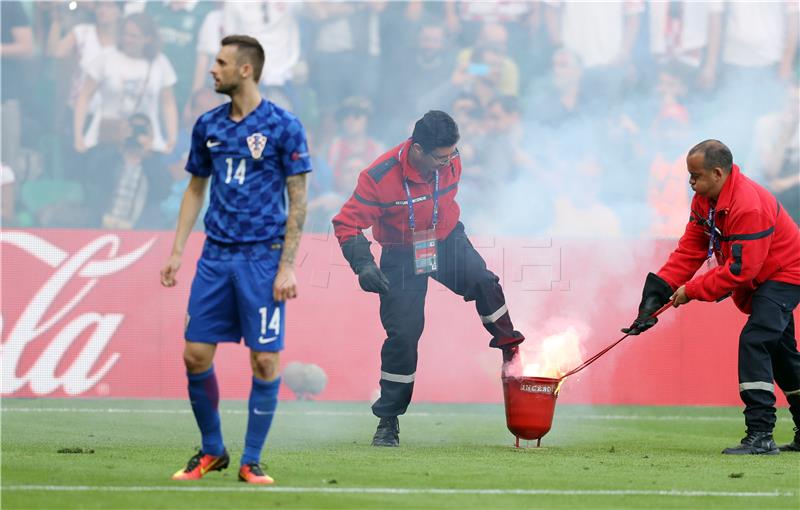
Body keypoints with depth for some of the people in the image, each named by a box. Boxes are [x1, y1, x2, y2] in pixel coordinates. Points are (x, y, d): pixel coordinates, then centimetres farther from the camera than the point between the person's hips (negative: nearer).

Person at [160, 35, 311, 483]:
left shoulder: (283, 126, -6)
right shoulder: (208, 125, 9)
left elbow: (298, 200, -5)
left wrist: (287, 266, -11)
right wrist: (177, 251, 10)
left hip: (263, 257, -5)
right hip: (216, 256, 5)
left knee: (265, 360, -4)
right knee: (196, 355, 1)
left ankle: (251, 461, 6)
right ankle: (212, 451, 18)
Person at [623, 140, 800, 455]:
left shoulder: (749, 206, -33)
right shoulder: (705, 201, -3)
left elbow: (740, 269, -32)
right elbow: (690, 250, -3)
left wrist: (692, 290, -26)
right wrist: (658, 290, -14)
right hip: (761, 280, 10)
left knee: (754, 341, -23)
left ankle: (760, 435, -26)